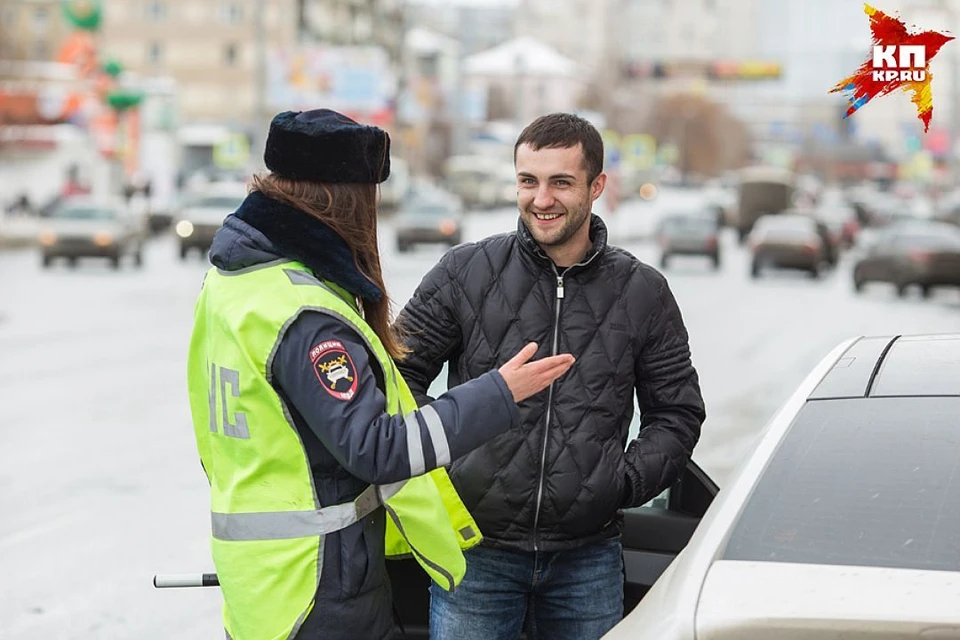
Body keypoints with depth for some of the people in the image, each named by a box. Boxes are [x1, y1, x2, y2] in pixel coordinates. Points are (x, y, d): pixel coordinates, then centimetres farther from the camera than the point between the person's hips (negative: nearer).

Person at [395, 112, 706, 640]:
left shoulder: (642, 291, 5)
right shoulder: (466, 272, -1)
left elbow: (677, 412, 11)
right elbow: (400, 373, 3)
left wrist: (626, 481, -4)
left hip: (588, 555, 2)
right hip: (476, 553, -1)